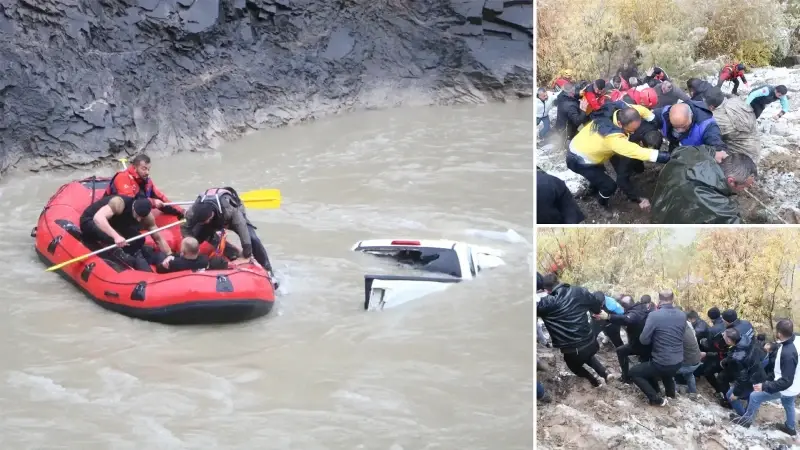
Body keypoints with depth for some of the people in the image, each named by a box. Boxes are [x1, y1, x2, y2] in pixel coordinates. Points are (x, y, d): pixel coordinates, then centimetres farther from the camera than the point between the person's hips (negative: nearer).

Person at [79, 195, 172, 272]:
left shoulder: (147, 217, -17)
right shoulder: (119, 203, -37)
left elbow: (158, 238, -6)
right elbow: (98, 218, -53)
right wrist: (116, 236, -64)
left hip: (112, 224, 6)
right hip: (90, 222, -6)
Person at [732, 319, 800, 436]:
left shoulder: (788, 354, -40)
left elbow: (786, 381, -36)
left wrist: (764, 386, -34)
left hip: (786, 389, -9)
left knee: (755, 396, 5)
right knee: (788, 405, 34)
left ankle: (747, 420, 27)